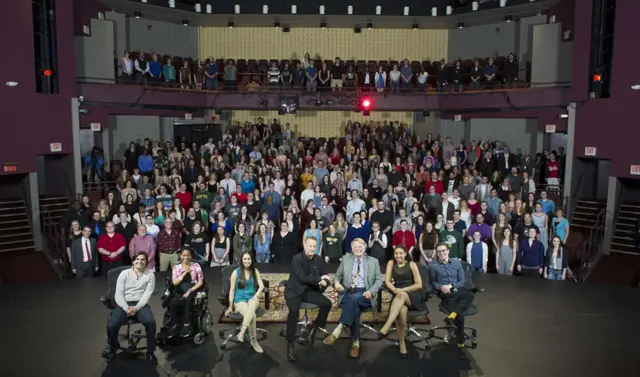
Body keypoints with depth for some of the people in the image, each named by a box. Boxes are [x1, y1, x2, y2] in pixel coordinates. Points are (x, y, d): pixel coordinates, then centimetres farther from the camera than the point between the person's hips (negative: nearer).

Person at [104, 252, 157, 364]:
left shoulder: (150, 274, 6)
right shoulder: (124, 273, 7)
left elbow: (147, 294, -3)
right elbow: (119, 294, -1)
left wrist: (136, 308, -17)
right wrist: (126, 308, -16)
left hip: (141, 305, -1)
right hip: (124, 304, 1)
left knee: (151, 322, -31)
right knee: (111, 325, -26)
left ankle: (150, 351, -8)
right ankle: (113, 349, 9)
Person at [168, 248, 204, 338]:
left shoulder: (196, 266, 8)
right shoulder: (176, 267, 13)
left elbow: (201, 282, 2)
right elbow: (175, 283, 2)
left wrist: (190, 291, -10)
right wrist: (185, 272, -6)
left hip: (193, 291, -2)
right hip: (180, 292, 2)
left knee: (187, 300, -37)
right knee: (172, 303, -31)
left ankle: (186, 326, -26)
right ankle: (174, 326, -17)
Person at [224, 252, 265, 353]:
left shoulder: (255, 271, 8)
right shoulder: (236, 272, 0)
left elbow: (261, 286, 2)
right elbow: (232, 290, 0)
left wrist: (256, 295, -17)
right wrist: (230, 306, -2)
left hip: (252, 298, 2)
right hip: (240, 300, -2)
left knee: (253, 303, -38)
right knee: (252, 314, -33)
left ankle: (242, 332, -40)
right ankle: (254, 341, -21)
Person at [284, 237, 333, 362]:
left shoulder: (319, 259, 4)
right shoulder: (296, 259, -15)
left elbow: (325, 277, 5)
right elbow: (303, 278, -22)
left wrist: (325, 282, -19)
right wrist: (320, 279, -17)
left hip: (309, 290, 5)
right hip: (295, 290, -5)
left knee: (327, 303, -18)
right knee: (294, 311, -33)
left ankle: (314, 328, 6)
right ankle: (290, 344, -21)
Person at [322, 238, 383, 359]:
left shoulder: (373, 261, 12)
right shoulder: (346, 259, 16)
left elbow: (379, 280, 9)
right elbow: (338, 275, 17)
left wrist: (371, 291, -11)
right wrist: (337, 282, -9)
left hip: (364, 294, -1)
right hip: (348, 293, 1)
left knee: (354, 298, -38)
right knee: (354, 306, -35)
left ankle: (338, 330, -44)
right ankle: (356, 341, -29)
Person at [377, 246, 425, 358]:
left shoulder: (412, 264, 5)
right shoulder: (391, 263, 12)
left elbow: (419, 285, -1)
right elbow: (387, 281, 3)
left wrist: (403, 290, -11)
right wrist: (395, 290, -16)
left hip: (413, 296, -2)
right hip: (398, 296, 2)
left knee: (401, 295, -39)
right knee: (402, 310, -36)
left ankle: (386, 327, -51)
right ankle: (402, 343, -29)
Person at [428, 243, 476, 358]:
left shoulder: (457, 262, 12)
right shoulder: (433, 266, 6)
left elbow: (462, 281, 9)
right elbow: (433, 283, 13)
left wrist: (450, 286, -9)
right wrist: (441, 287, -9)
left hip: (458, 292, 3)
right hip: (446, 295, -3)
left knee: (470, 294, -34)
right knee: (460, 315, -28)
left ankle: (452, 316, -41)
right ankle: (460, 344, -15)